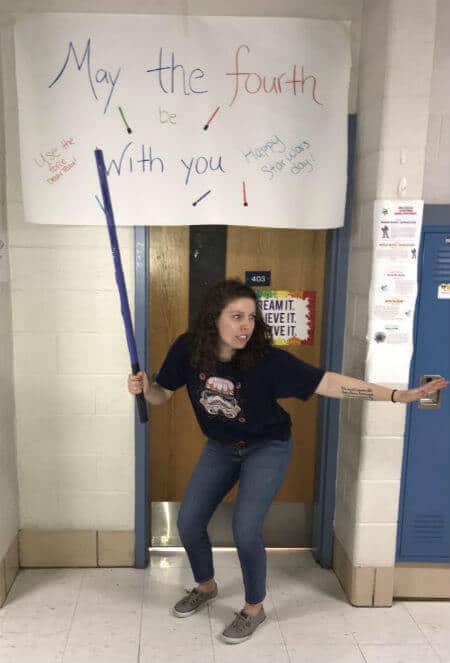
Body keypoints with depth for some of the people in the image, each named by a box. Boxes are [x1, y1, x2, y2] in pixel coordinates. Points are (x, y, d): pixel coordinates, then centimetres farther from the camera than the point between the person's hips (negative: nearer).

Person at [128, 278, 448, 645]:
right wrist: (145, 387, -30)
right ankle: (206, 586, 38)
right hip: (220, 447, 4)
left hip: (268, 447, -4)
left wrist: (397, 394, -38)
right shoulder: (188, 350, -21)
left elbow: (327, 382, -33)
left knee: (245, 529, -13)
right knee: (189, 522, 7)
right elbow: (163, 394, -7)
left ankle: (254, 608, 17)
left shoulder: (267, 359, -31)